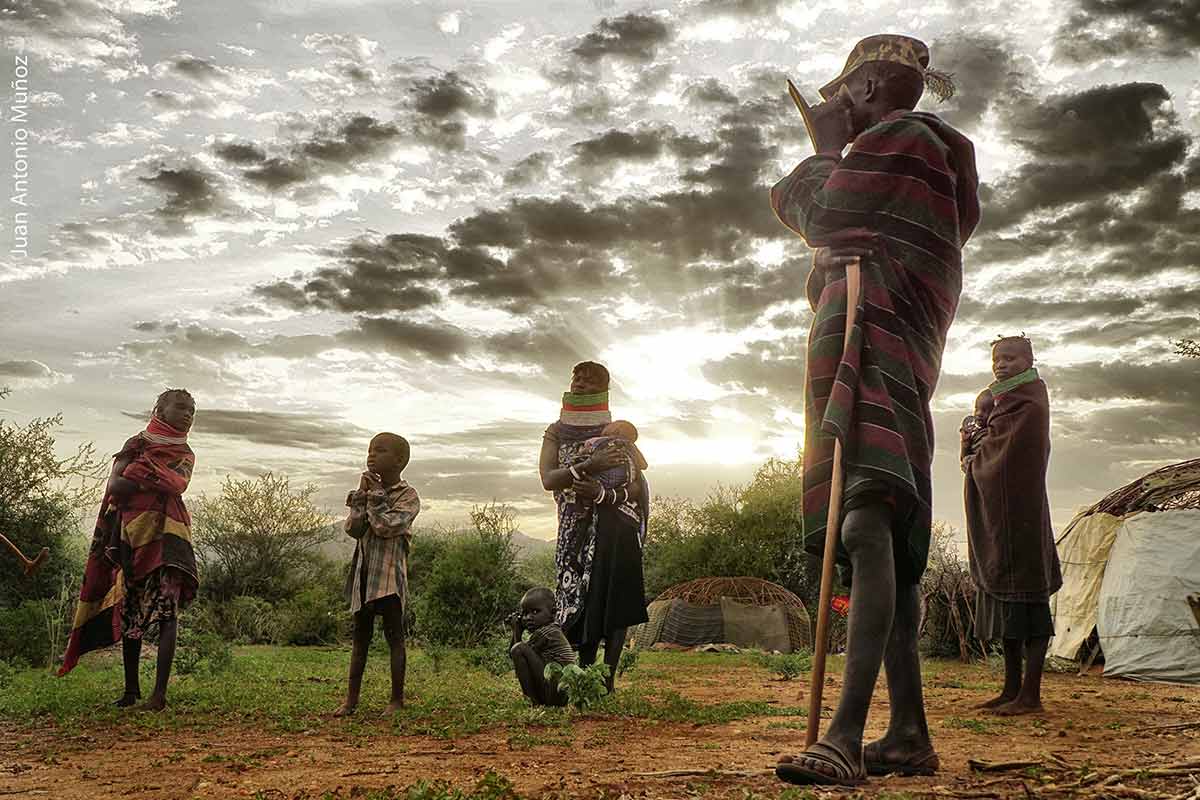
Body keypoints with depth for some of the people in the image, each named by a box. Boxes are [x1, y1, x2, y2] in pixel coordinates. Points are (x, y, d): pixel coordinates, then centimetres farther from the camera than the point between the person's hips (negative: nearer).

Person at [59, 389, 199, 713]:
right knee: (129, 611, 5)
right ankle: (131, 688, 15)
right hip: (130, 533, 1)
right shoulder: (136, 444, 12)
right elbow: (115, 486, -4)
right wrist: (155, 480, -7)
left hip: (167, 534, -1)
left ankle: (160, 691, -18)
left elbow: (176, 486, -8)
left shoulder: (185, 455, 14)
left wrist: (136, 479, -11)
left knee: (166, 609, -13)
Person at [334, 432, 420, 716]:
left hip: (390, 575, -5)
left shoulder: (408, 495, -6)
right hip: (363, 574, 6)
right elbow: (353, 529, -3)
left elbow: (387, 527, -21)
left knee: (394, 636, 1)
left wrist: (376, 495, -12)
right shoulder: (368, 490, 9)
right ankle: (351, 699, 18)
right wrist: (362, 495, -8)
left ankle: (397, 699, 8)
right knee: (360, 637, 12)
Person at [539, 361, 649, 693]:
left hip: (616, 527, -1)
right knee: (580, 601, -1)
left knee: (614, 603, -6)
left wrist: (603, 494, -20)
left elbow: (639, 487, -2)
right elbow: (548, 479, -8)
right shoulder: (556, 433, 10)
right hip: (576, 530, 1)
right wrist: (590, 465, -21)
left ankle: (607, 681, -3)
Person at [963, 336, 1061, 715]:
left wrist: (972, 458, 3)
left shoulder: (1029, 407, -9)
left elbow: (1006, 458, -13)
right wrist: (972, 443, -2)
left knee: (1026, 599, -6)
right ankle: (1012, 688, 18)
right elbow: (977, 457, 18)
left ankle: (1031, 694, -2)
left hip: (1019, 511, -9)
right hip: (995, 516, 9)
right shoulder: (1001, 402, 18)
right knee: (1004, 601, 11)